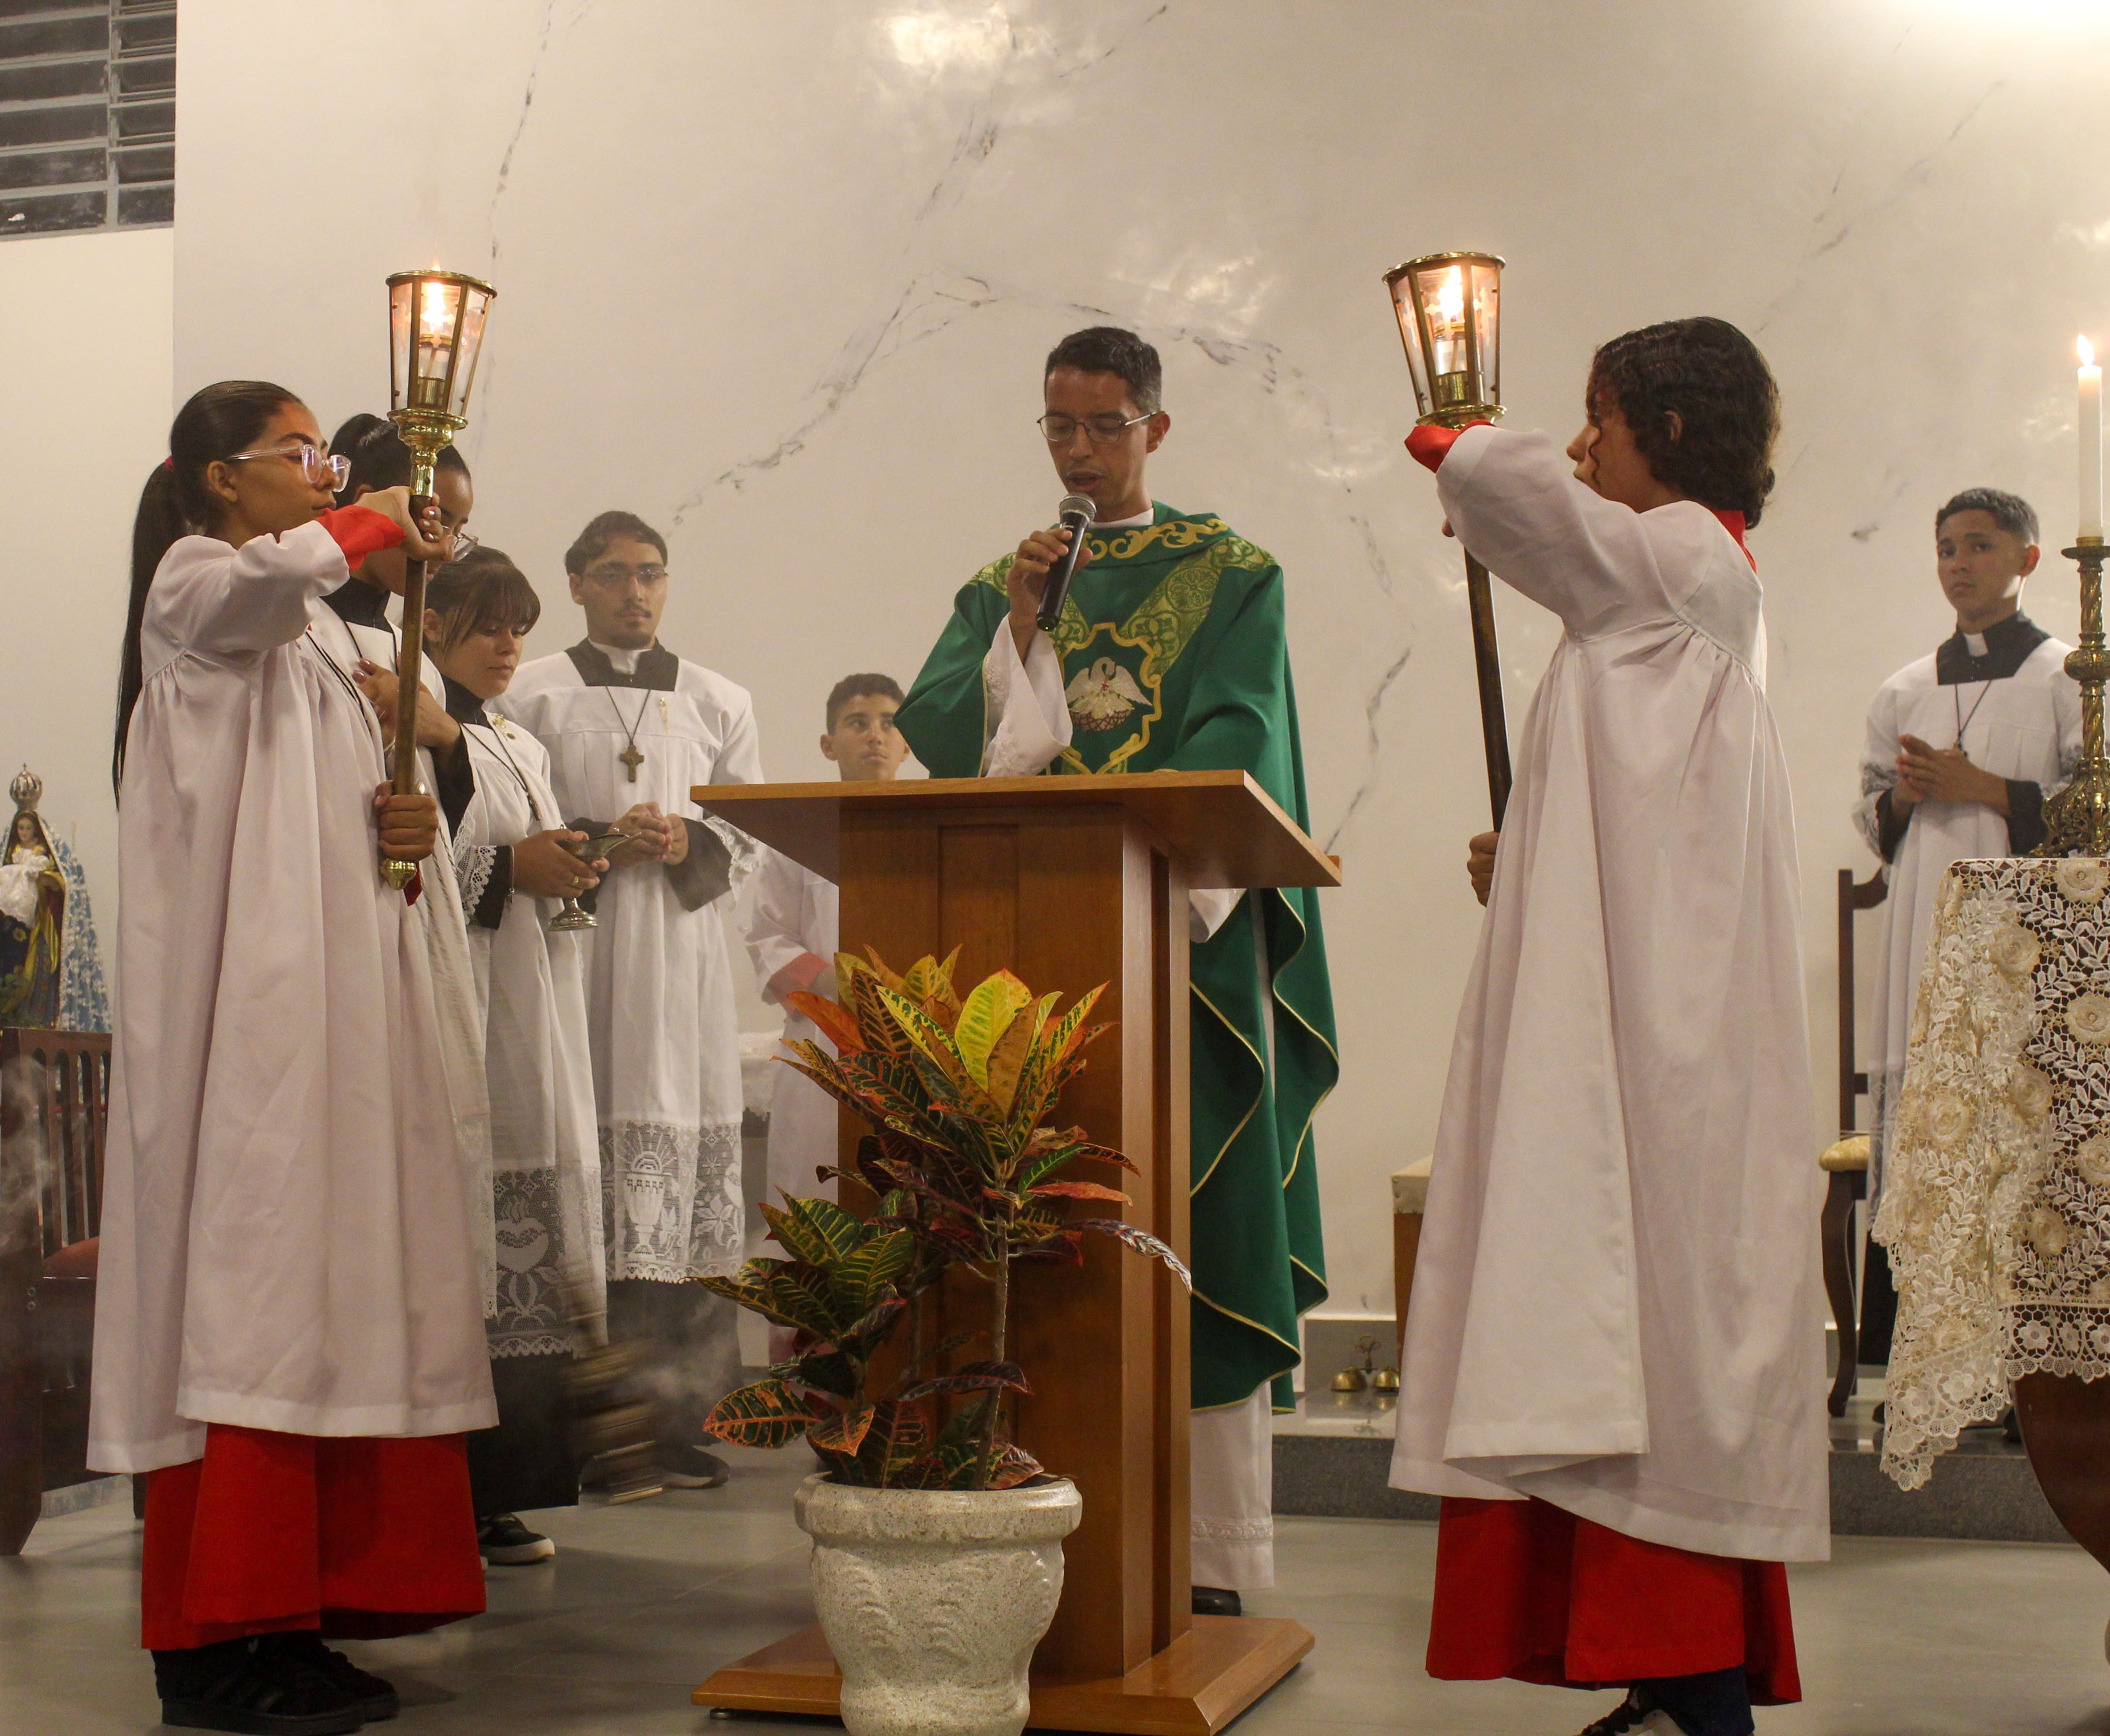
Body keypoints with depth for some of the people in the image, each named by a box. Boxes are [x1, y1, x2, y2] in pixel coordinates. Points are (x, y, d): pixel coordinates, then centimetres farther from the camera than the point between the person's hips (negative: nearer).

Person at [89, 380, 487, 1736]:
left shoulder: (307, 628, 24)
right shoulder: (192, 580, -3)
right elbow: (266, 574, -30)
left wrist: (402, 828, 5)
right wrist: (374, 527, -14)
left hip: (331, 993, 9)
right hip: (240, 999, -9)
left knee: (327, 1274, 4)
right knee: (246, 1277, -12)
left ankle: (292, 1612, 7)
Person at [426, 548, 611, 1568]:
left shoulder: (523, 751, 24)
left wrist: (570, 873, 6)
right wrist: (506, 867, -15)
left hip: (535, 1024, 8)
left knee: (526, 1244, 3)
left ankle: (500, 1494, 6)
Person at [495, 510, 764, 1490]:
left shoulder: (718, 701, 17)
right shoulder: (531, 695, 9)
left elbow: (752, 834, 14)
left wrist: (689, 845, -5)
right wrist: (604, 845, -10)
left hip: (681, 949, 2)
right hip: (571, 944, -2)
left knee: (691, 1145, -5)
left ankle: (678, 1414, -2)